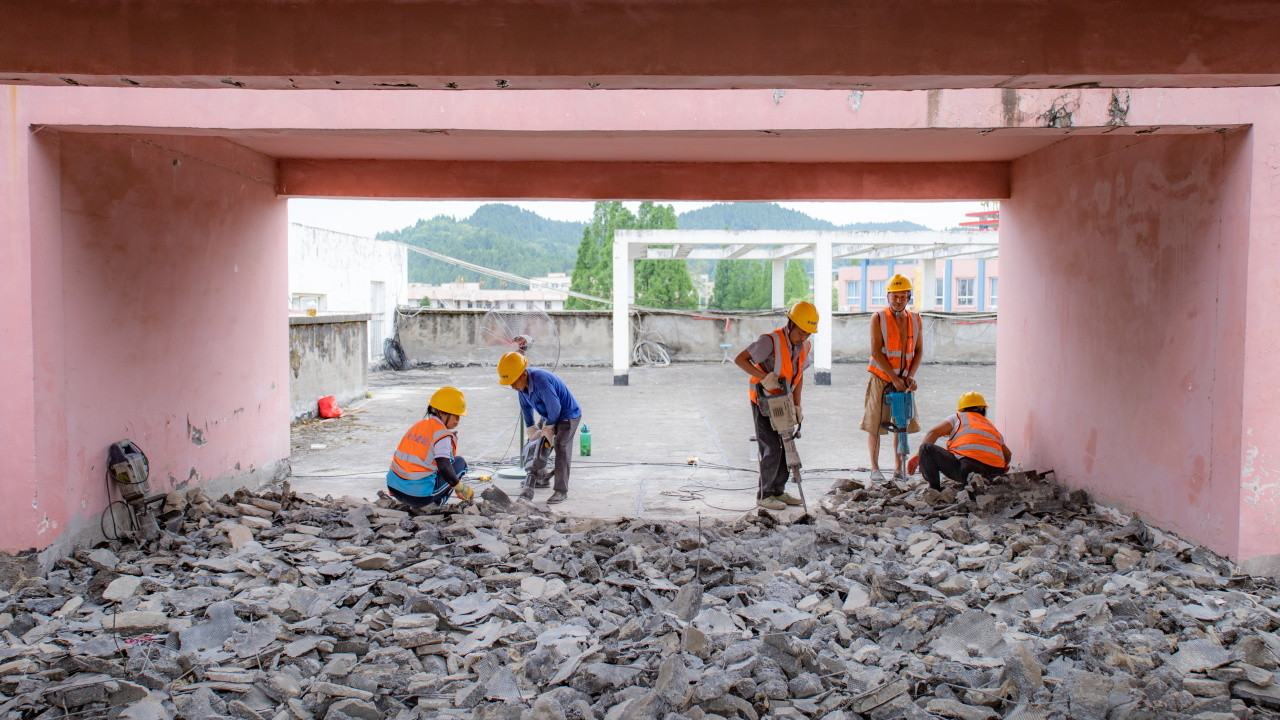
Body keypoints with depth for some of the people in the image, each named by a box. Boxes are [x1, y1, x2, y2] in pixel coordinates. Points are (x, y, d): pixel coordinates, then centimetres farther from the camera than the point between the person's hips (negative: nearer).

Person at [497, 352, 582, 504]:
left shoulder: (541, 381, -37)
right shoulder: (522, 384, -9)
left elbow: (555, 408, -30)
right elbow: (526, 407, 9)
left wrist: (548, 427, -14)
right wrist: (530, 428, 9)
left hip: (568, 416, -9)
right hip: (549, 417, 9)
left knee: (561, 448, -14)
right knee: (541, 447, 14)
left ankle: (561, 490, -10)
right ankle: (541, 478, 35)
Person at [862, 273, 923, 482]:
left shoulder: (915, 319, 8)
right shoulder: (878, 318, -5)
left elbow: (919, 350, 9)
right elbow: (876, 351, -11)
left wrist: (910, 376, -5)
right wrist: (894, 378, -16)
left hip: (903, 380, 4)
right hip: (880, 378, -4)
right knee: (875, 424, -1)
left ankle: (899, 469, 13)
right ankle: (875, 468, 7)